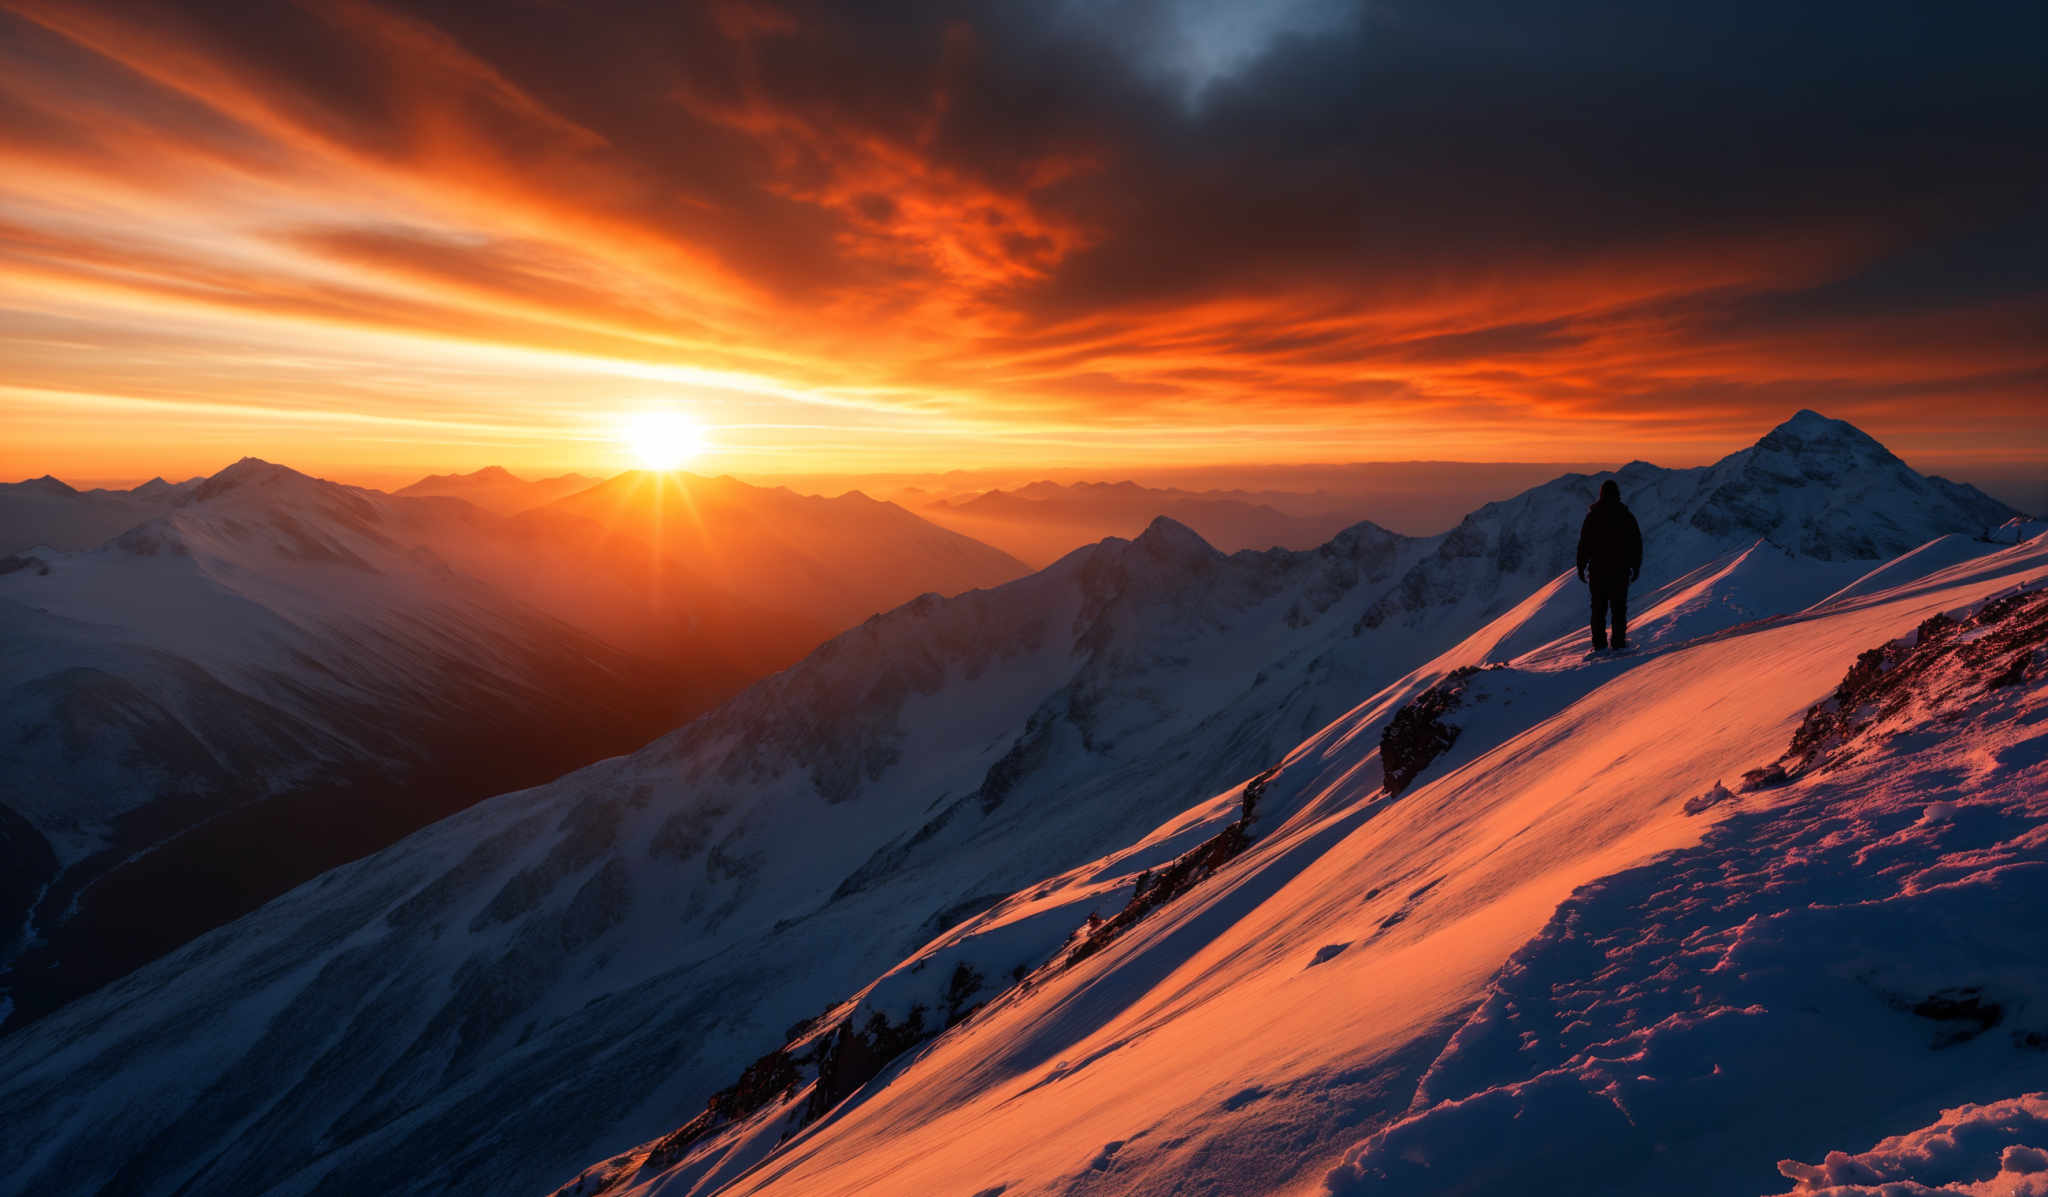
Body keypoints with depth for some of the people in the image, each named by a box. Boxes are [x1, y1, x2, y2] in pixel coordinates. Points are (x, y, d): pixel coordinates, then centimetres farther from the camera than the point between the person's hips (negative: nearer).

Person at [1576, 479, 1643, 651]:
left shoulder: (1592, 516, -4)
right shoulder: (1627, 516, 0)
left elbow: (1583, 544, -3)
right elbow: (1637, 544, 4)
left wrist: (1581, 568, 4)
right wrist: (1636, 567, 12)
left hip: (1598, 570, -1)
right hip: (1621, 570, 1)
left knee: (1599, 607, 5)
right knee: (1619, 607, 6)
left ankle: (1599, 643, 2)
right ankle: (1619, 642, 2)